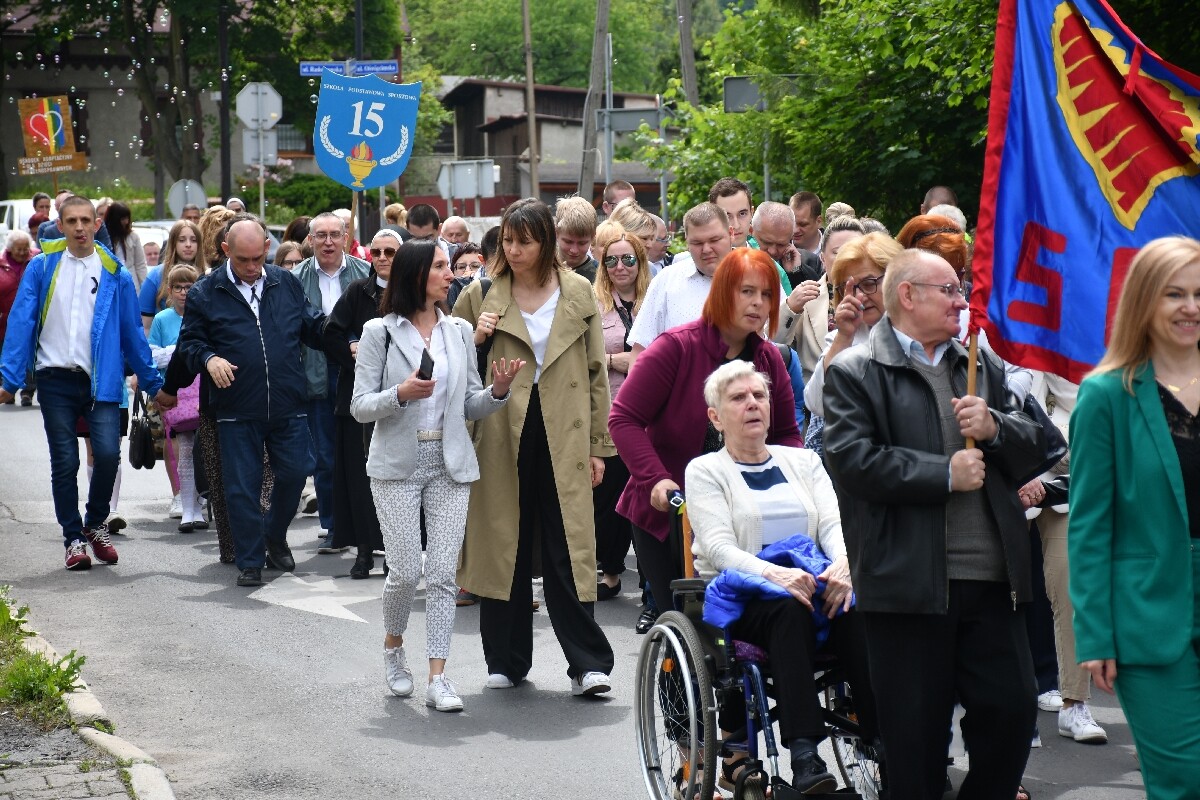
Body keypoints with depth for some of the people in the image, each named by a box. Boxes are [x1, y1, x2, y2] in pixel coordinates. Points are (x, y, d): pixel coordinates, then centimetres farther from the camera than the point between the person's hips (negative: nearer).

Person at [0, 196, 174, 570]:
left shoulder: (114, 273, 5)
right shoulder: (41, 268, 4)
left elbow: (132, 333, 10)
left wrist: (154, 384, 10)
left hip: (101, 380, 0)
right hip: (56, 380, 0)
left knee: (108, 454, -12)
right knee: (64, 462, 4)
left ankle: (95, 524, 13)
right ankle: (74, 538, 18)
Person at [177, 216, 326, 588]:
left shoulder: (287, 283, 7)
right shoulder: (204, 294, 1)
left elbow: (312, 326, 15)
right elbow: (190, 341, 5)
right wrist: (208, 359, -14)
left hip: (287, 406, 2)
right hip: (237, 411, -2)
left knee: (294, 473, 7)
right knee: (242, 487, 2)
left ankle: (275, 537, 32)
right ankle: (249, 562, 12)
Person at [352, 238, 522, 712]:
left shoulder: (460, 332, 9)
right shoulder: (380, 332, -1)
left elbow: (471, 407, 11)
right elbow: (360, 406, -4)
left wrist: (497, 391, -9)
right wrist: (401, 394, -22)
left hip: (450, 463, 3)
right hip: (398, 463, -3)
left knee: (443, 574, -3)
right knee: (406, 571, -3)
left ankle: (438, 678, -1)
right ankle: (393, 650, 25)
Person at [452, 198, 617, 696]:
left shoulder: (577, 293, 5)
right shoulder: (481, 295, 4)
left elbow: (595, 372, 8)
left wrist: (599, 445, 5)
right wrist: (476, 340, -9)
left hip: (563, 438, -1)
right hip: (501, 438, 1)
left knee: (569, 548, -3)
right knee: (503, 546, 6)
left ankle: (588, 664, 0)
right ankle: (507, 660, 16)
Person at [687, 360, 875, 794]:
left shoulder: (804, 461, 21)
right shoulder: (705, 471, 9)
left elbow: (835, 524, 6)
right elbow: (719, 548, -6)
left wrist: (843, 564, -18)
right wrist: (775, 573, -26)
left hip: (815, 583, 3)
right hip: (739, 600, -3)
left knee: (856, 611, -31)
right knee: (790, 609, -38)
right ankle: (804, 760, -46)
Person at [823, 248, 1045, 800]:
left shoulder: (985, 367, 18)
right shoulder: (854, 372, -1)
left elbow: (1035, 450, 15)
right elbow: (852, 461, -14)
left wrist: (995, 428, -6)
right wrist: (945, 474, -13)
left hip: (993, 578, 5)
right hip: (910, 583, -5)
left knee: (1013, 709, 5)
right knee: (916, 734, 3)